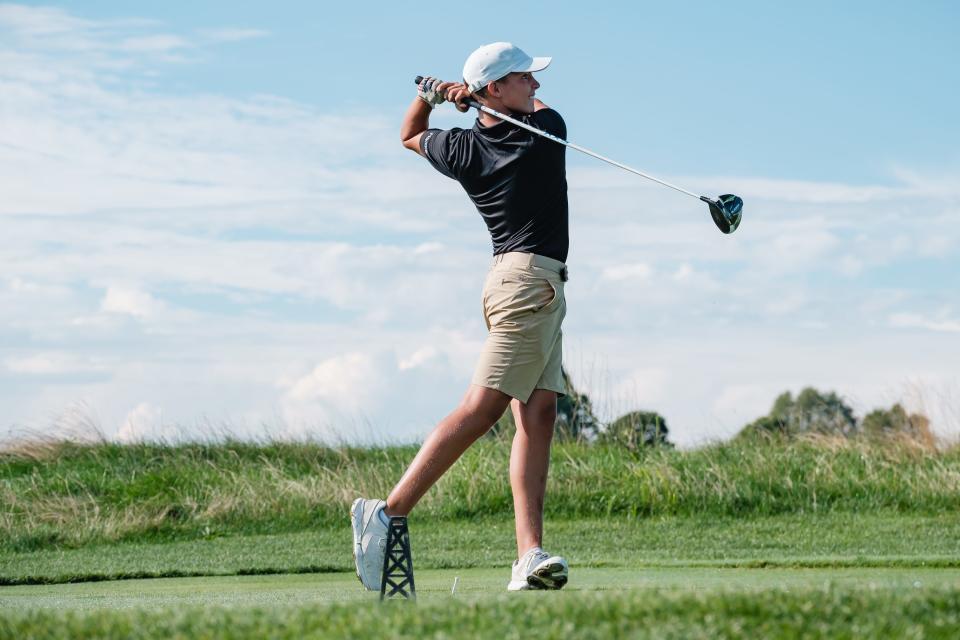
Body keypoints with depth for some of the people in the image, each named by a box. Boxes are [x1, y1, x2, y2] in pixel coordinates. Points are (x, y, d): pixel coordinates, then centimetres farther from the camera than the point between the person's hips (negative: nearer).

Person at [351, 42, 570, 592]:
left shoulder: (461, 150, 8)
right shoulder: (548, 132, -4)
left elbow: (409, 137, 30)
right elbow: (540, 107, 21)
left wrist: (432, 92, 14)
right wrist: (461, 92, 15)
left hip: (514, 277, 7)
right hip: (531, 279, -7)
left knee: (538, 415, -2)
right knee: (483, 406, -15)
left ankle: (530, 556, -15)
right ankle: (390, 511, -23)